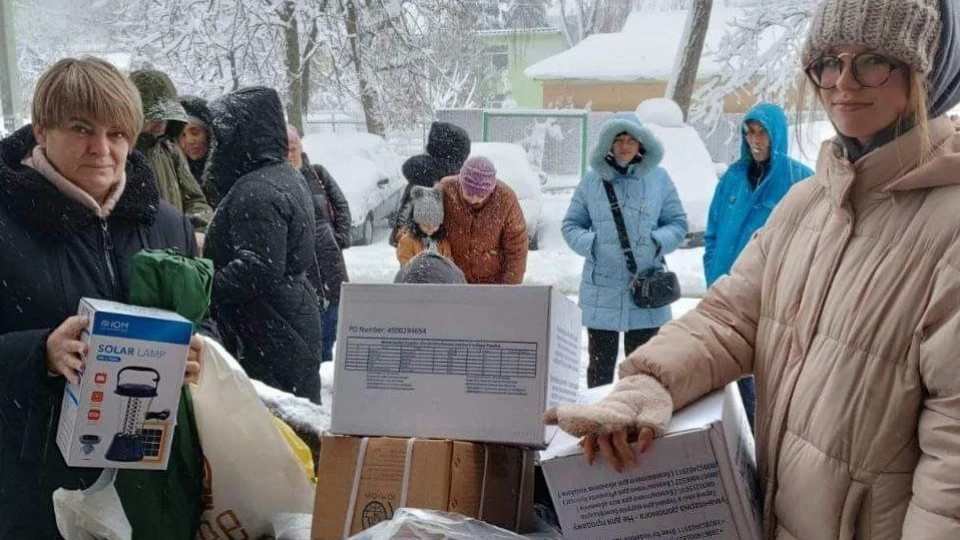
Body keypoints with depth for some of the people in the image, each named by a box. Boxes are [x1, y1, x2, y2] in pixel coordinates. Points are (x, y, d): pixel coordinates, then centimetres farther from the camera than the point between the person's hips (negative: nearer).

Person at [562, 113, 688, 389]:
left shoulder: (658, 178, 4)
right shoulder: (592, 180, 3)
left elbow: (678, 223, 7)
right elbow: (571, 225, 8)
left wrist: (657, 242, -13)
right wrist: (589, 244, -12)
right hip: (601, 290, 0)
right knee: (600, 364, 8)